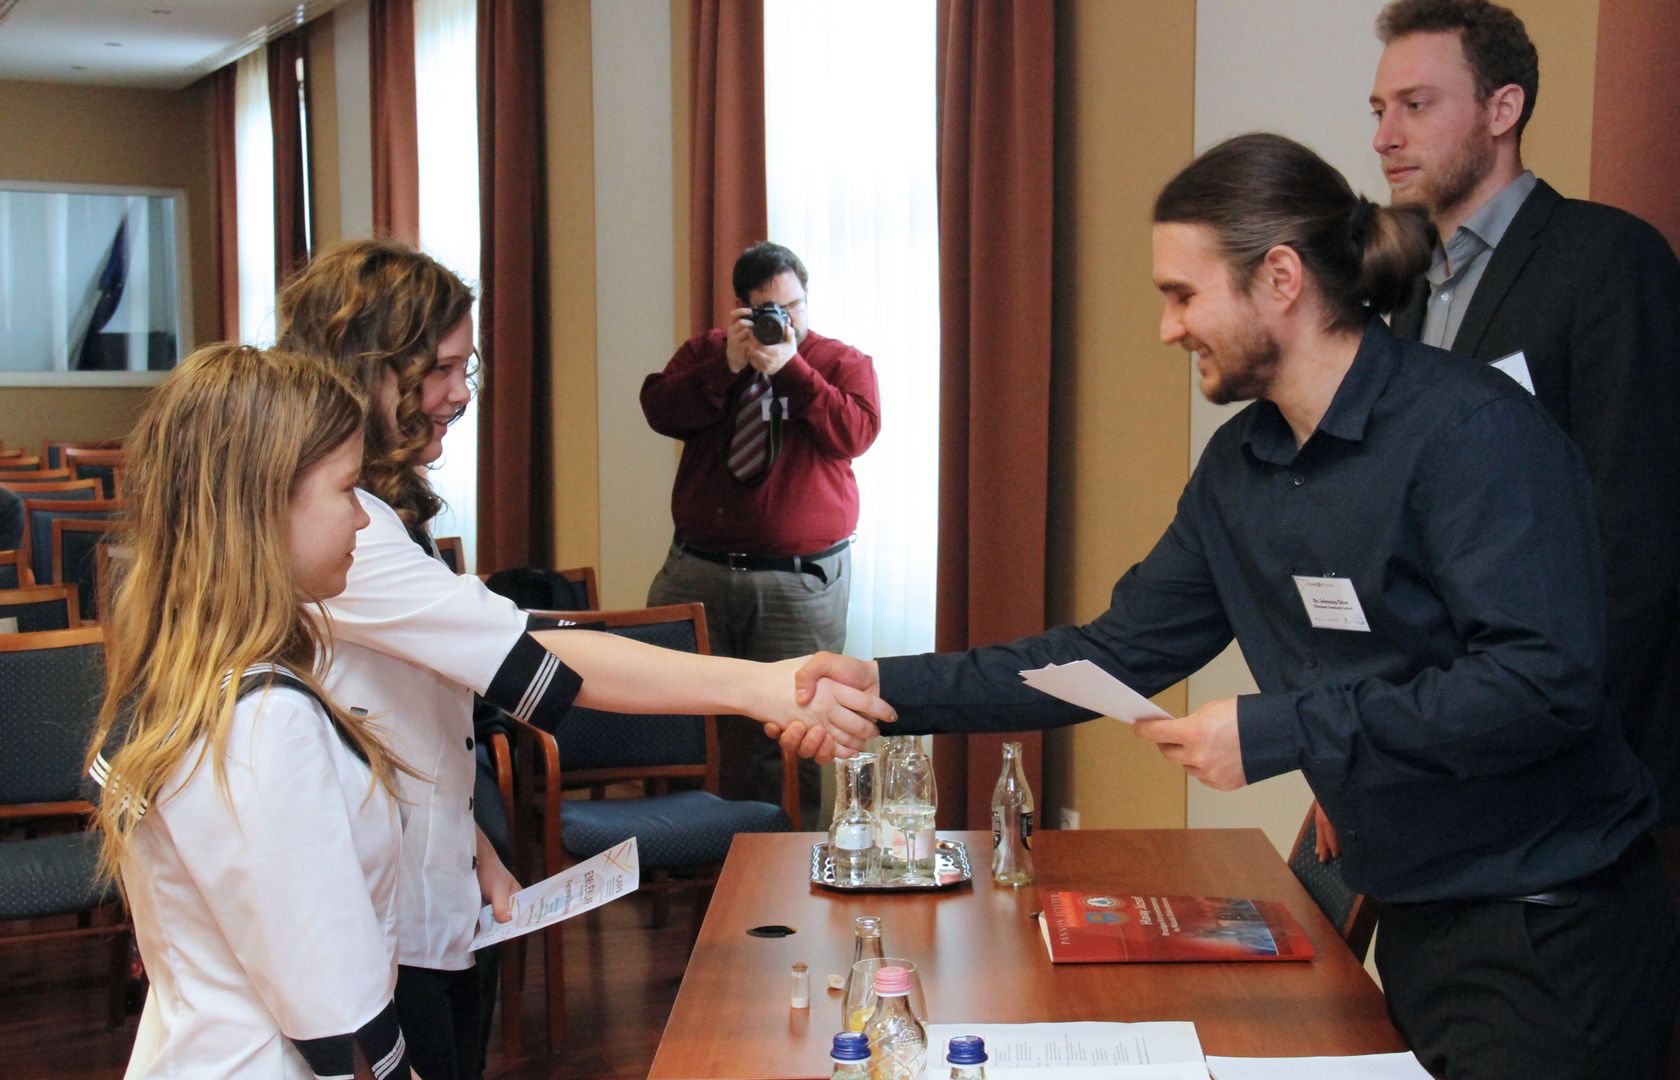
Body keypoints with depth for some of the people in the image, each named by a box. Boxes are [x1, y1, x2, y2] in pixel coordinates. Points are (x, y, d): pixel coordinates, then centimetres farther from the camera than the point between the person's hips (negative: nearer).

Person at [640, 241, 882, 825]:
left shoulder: (843, 361, 8)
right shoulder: (706, 350, 13)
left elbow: (854, 433, -10)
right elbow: (660, 411, -2)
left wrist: (790, 367, -15)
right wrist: (726, 366, -13)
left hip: (801, 579, -2)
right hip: (697, 572, 2)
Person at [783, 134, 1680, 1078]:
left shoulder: (1472, 430, -20)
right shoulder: (1240, 467, 6)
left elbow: (1545, 679, -28)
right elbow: (1118, 652, 5)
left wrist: (1279, 732, -25)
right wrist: (891, 689, -2)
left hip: (1556, 935, -7)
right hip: (1419, 928, 7)